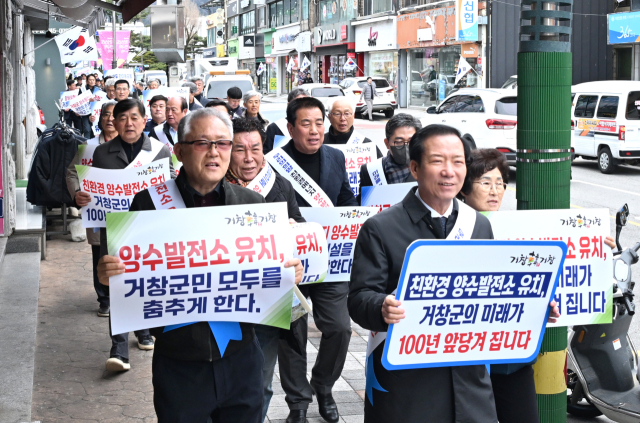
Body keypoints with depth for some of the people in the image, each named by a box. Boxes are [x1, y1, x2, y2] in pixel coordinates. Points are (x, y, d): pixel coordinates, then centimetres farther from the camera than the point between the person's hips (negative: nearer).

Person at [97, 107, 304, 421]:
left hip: (240, 359, 2)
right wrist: (109, 274, -22)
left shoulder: (252, 203, 2)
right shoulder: (149, 203, -6)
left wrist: (290, 274, -15)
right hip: (178, 367, -2)